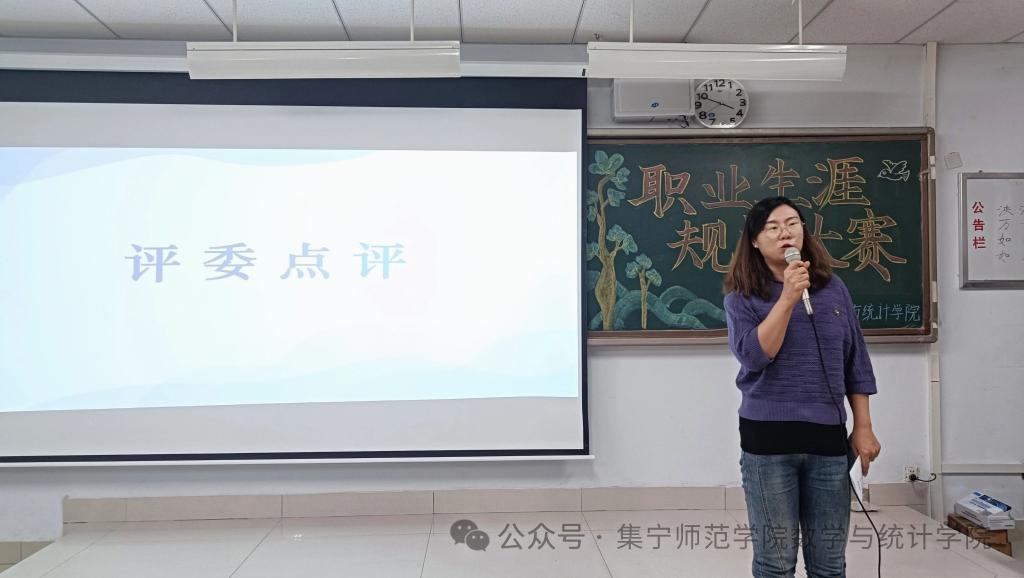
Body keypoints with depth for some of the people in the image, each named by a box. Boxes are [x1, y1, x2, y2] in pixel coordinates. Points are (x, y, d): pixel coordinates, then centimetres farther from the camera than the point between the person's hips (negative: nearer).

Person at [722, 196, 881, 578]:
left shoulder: (833, 288, 8)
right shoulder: (742, 297, 0)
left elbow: (856, 363, 11)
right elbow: (754, 356, -16)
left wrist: (863, 427, 7)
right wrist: (788, 298, -19)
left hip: (828, 436, 3)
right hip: (768, 438, -2)